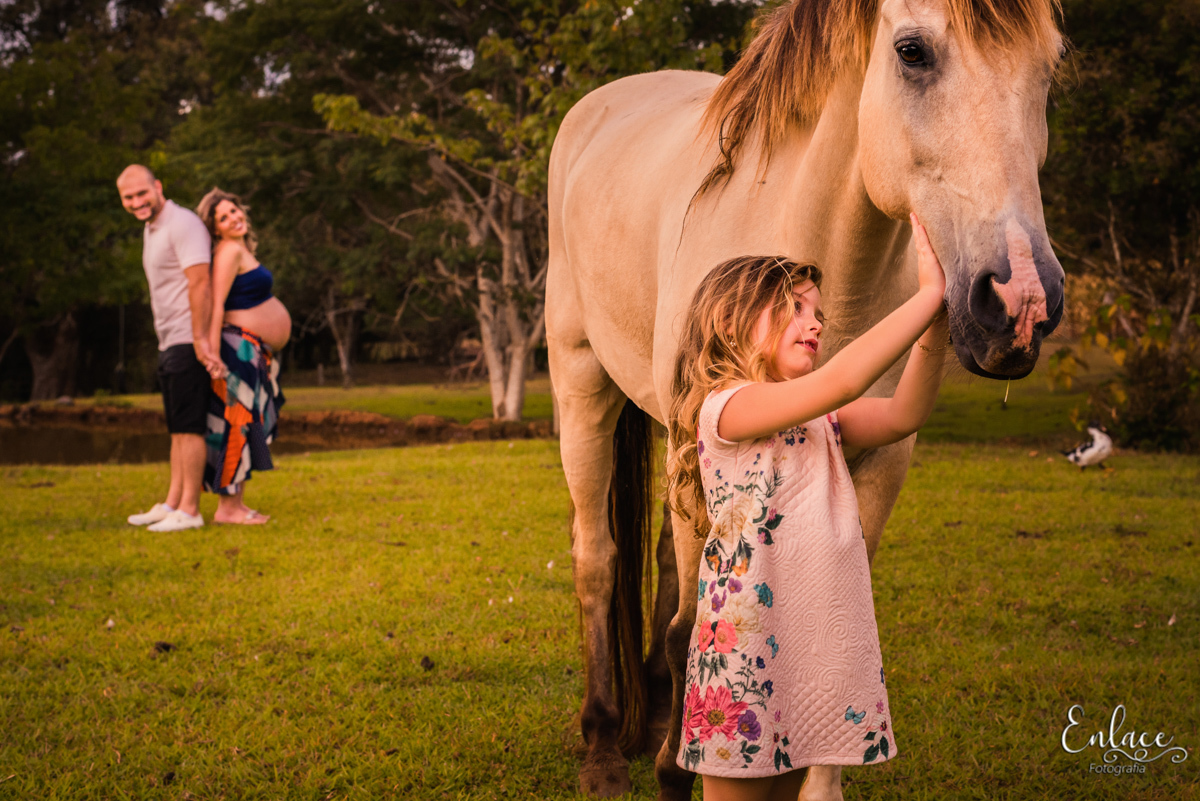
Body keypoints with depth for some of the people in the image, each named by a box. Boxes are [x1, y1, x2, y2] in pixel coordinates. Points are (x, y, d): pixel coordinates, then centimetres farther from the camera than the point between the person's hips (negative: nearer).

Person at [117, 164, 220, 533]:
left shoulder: (183, 224, -13)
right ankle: (171, 504, 16)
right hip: (169, 343, 10)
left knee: (189, 426, -9)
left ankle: (189, 509, -7)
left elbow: (200, 283, -20)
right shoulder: (151, 229, 18)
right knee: (177, 428, 12)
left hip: (189, 343, -10)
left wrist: (199, 339, -24)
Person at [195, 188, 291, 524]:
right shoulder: (229, 251, -14)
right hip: (241, 350, -10)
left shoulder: (241, 250, 16)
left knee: (251, 430, 12)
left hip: (257, 355, 10)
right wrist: (213, 354, -28)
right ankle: (227, 507, -6)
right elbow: (216, 304, -21)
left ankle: (237, 503, 17)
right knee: (237, 428, -9)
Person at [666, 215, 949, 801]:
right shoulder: (725, 408, -12)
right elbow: (840, 380, -24)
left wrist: (934, 332, -14)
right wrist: (928, 294, -18)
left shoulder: (820, 421, 15)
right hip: (747, 658, -7)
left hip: (828, 657, 7)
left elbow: (900, 416, 1)